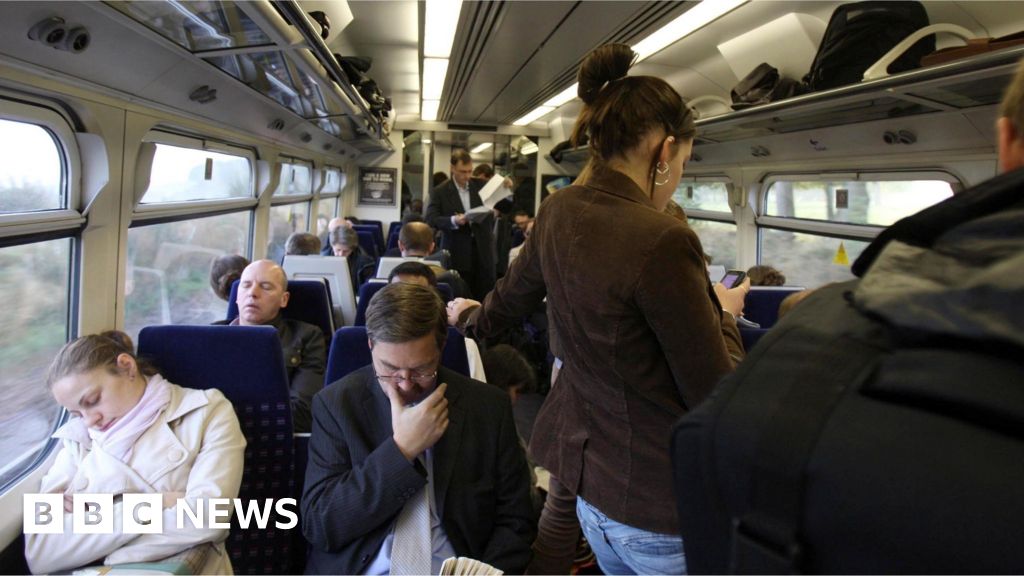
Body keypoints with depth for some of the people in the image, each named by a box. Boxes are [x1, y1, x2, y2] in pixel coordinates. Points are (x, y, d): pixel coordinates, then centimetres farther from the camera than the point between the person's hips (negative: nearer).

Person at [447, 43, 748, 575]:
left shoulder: (556, 213, -3)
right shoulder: (661, 240, -26)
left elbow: (510, 297, 16)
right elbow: (718, 399, -19)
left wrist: (471, 317, 38)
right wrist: (723, 314, 0)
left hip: (589, 477, 7)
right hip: (660, 506, -7)